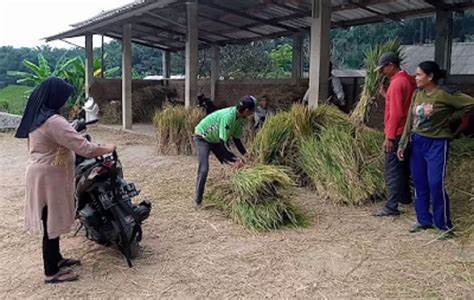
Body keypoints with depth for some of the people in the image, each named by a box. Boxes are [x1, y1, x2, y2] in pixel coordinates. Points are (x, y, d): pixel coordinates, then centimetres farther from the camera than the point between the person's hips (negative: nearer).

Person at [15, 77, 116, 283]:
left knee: (52, 220, 21)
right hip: (49, 177, -10)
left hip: (41, 174, 10)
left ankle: (55, 259, 36)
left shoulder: (36, 116, 8)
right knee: (52, 223, 1)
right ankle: (51, 272, 13)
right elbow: (84, 148, -26)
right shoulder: (54, 121, -24)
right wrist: (107, 149, -11)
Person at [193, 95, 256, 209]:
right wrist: (235, 160, -31)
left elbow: (236, 139, -1)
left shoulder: (241, 118, -12)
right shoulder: (228, 116, -37)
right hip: (203, 137, -8)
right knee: (204, 169, -20)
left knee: (232, 165, 5)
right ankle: (197, 201, -9)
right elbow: (222, 145, -36)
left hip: (216, 139, 8)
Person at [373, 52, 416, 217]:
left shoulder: (397, 83, -18)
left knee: (391, 170, -7)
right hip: (406, 132, 10)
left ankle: (391, 207, -6)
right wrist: (386, 95, 9)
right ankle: (405, 196, 35)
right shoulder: (409, 80, 12)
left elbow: (396, 113, -22)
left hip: (397, 134, -10)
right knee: (403, 166, 21)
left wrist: (389, 137, -20)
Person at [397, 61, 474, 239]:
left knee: (436, 185, -7)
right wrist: (402, 144, 9)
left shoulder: (444, 94, -14)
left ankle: (445, 226, 7)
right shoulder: (417, 94, 5)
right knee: (420, 184, 11)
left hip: (437, 144, -6)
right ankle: (424, 221, 25)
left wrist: (450, 118, -8)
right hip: (417, 143, 6)